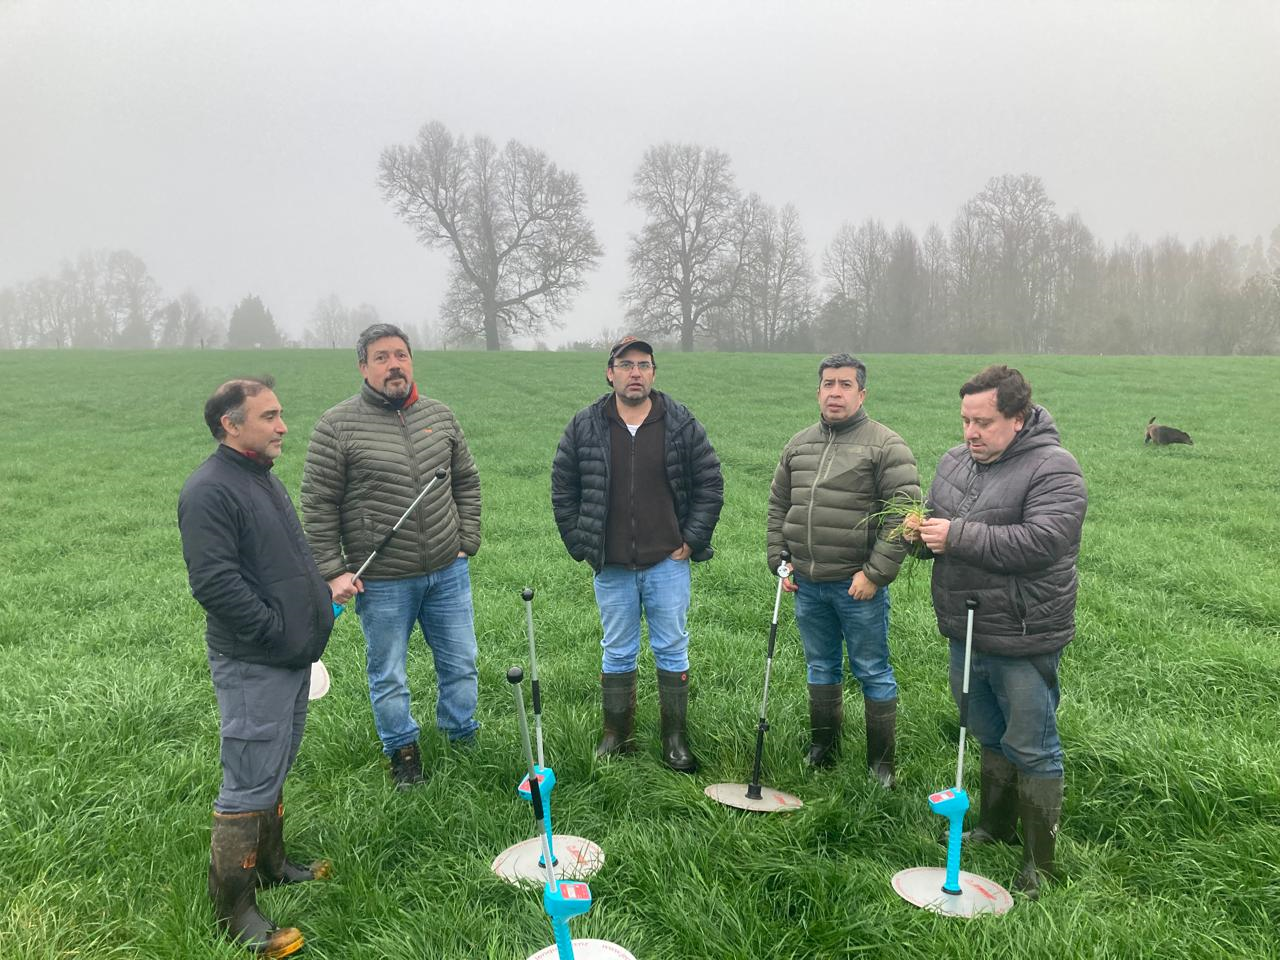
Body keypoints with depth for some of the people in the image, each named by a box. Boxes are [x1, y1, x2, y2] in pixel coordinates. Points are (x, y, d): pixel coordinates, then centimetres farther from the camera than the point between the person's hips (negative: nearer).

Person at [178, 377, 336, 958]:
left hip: (292, 658, 9)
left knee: (273, 772, 22)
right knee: (248, 788, 0)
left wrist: (319, 598, 15)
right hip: (253, 668, -9)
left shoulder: (264, 479, 12)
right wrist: (276, 628, -20)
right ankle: (234, 910, 14)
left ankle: (270, 864, 39)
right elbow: (214, 582, -25)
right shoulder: (209, 490, -18)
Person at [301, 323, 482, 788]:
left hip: (448, 572, 4)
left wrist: (467, 542, 8)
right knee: (388, 677, 11)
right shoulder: (337, 426, -9)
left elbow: (466, 482, 14)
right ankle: (403, 751, 33)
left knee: (461, 664, 15)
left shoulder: (440, 416, 4)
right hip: (381, 581, -3)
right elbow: (318, 505, -6)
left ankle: (463, 740, 37)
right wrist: (333, 571, -9)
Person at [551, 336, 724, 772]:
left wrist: (691, 542, -2)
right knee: (617, 653, 12)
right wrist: (582, 545, 1)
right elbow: (562, 490, 7)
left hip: (668, 563, 0)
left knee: (672, 651, 8)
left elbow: (710, 484, 3)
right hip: (611, 568, 1)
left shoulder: (682, 423, -2)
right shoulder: (585, 426, -1)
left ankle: (675, 740, 21)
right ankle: (616, 736, 26)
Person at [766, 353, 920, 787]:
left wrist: (875, 573, -16)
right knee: (821, 668, 18)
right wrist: (780, 560, 8)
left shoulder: (886, 445, -8)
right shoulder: (798, 444, 10)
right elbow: (778, 506, 17)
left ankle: (882, 764, 19)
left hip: (858, 586, -5)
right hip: (807, 584, 6)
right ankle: (823, 749, 33)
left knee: (873, 673, 6)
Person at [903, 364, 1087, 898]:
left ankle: (1040, 863, 20)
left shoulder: (1052, 469, -16)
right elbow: (939, 524, 19)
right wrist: (921, 532, -6)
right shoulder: (955, 461, 7)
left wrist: (957, 535, -27)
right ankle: (995, 827, 42)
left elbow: (1040, 542, -28)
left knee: (1032, 749, 5)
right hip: (966, 633, 7)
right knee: (990, 737, 23)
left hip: (1023, 641, -7)